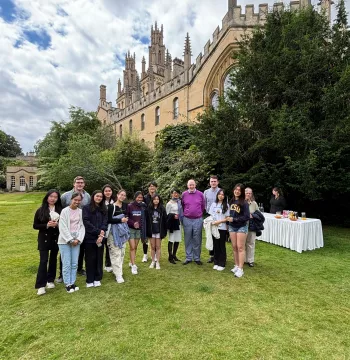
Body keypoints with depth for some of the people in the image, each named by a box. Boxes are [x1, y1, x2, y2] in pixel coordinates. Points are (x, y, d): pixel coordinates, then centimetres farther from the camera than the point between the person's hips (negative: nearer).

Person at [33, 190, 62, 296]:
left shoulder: (60, 210, -3)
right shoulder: (40, 210, -4)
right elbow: (35, 225, -2)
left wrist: (57, 224, -16)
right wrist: (46, 225, -17)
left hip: (56, 238, 2)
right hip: (44, 238, -1)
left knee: (53, 259, 12)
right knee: (43, 260, -5)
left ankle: (50, 280, 28)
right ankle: (41, 285, 2)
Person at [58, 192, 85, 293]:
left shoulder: (81, 212, 4)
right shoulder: (65, 211, -6)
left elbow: (82, 226, 3)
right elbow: (63, 228, -9)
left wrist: (78, 239, -7)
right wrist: (70, 240, -11)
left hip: (76, 241, 3)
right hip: (65, 241, -3)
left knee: (74, 264, 7)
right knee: (67, 264, 0)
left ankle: (73, 283, 20)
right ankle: (68, 284, 13)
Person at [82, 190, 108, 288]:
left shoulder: (104, 209, 12)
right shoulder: (86, 208, 0)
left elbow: (105, 223, 3)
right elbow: (86, 222, -9)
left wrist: (101, 235, -13)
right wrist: (98, 231, -13)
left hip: (100, 237, 3)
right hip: (89, 237, -3)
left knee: (99, 258, 8)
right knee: (90, 259, 4)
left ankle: (97, 279, 20)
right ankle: (89, 280, 16)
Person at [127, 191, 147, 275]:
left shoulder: (143, 207, 3)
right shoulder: (129, 206, -8)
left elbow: (145, 218, 7)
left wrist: (143, 229, 2)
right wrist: (133, 223, -20)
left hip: (139, 229, 4)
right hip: (131, 229, -4)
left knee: (135, 247, 12)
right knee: (132, 247, -6)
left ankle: (131, 262, 29)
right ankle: (133, 266, 0)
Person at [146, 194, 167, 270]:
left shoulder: (162, 209, -2)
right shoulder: (149, 209, -2)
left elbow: (165, 220, 0)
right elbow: (146, 220, -1)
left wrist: (165, 231, -2)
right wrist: (147, 231, -4)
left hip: (159, 230, -1)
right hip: (151, 230, 1)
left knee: (158, 247, 5)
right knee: (152, 247, 10)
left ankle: (157, 262, 15)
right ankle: (153, 261, 23)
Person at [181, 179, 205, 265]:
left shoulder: (200, 194, 0)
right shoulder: (184, 194, 1)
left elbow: (203, 206, 10)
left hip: (198, 220, 0)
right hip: (187, 220, 1)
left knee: (197, 240, 6)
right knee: (188, 240, 8)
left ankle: (197, 258, 18)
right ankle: (188, 258, 20)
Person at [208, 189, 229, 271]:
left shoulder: (226, 205, 0)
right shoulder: (213, 204, 7)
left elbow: (227, 218, -3)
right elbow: (210, 215, 8)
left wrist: (219, 221, -16)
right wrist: (211, 222, -9)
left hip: (222, 228, -2)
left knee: (222, 246, 4)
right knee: (216, 245, 9)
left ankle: (222, 264, 13)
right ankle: (216, 263, 20)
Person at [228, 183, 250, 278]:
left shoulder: (244, 203, -12)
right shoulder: (231, 201, 3)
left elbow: (246, 217, -16)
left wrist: (234, 219, -16)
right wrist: (229, 219, 1)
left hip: (241, 227, -5)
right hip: (232, 227, 5)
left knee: (240, 247, -2)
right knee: (234, 247, 11)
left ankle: (240, 269, 4)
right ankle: (236, 266, 23)